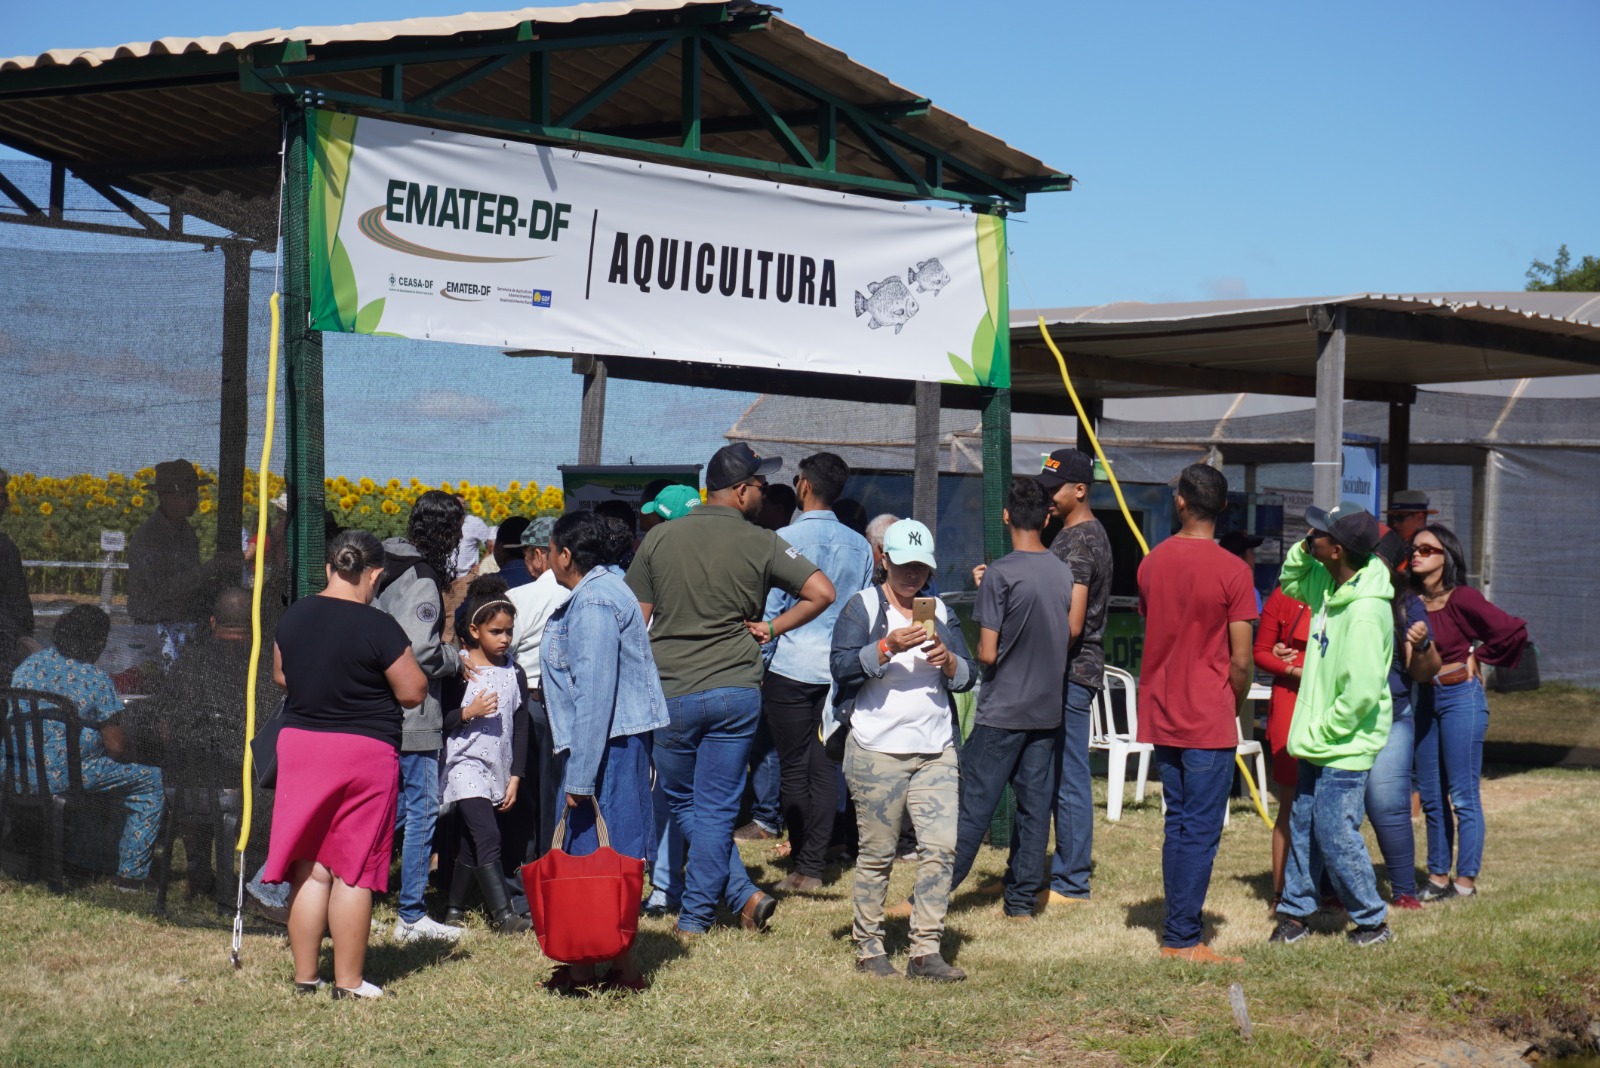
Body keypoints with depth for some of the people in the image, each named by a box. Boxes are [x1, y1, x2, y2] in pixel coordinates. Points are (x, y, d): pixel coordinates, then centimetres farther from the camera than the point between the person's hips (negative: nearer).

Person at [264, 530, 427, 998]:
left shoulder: (294, 616, 3)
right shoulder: (378, 627, -16)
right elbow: (413, 693, -11)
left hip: (299, 743, 5)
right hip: (365, 751, -5)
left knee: (309, 867, 12)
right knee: (354, 871, 3)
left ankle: (305, 975, 16)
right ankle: (348, 983, 7)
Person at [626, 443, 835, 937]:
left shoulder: (660, 538, 2)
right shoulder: (761, 544, -4)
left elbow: (635, 619, 4)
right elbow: (822, 592, -10)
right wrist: (771, 628, 3)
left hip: (669, 694, 1)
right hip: (736, 690, -1)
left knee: (683, 804, 16)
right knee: (716, 809, 7)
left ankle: (743, 894, 9)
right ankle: (696, 913, 10)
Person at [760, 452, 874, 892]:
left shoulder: (787, 539, -9)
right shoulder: (859, 546, 7)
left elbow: (770, 609, -8)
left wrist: (759, 664, 2)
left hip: (791, 669, -5)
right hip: (839, 670, 5)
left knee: (794, 769, 2)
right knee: (824, 767, 9)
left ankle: (801, 868, 3)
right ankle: (815, 864, 8)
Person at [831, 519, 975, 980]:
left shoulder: (940, 611, 17)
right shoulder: (862, 607, 3)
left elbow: (969, 676, 12)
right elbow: (841, 666, -10)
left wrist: (947, 660, -8)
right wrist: (887, 647, -22)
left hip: (936, 750, 4)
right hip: (876, 750, -4)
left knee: (942, 847, -6)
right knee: (877, 853, 1)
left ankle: (925, 951, -2)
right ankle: (869, 947, 12)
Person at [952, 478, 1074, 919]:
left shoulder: (1000, 574, -15)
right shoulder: (1064, 572, 3)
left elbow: (987, 654, -17)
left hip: (1002, 712, -5)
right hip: (1048, 708, 5)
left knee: (973, 805, -3)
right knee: (1035, 804, 8)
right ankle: (1023, 898, 11)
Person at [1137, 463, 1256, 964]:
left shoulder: (1152, 562, 4)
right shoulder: (1232, 570, -13)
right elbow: (1241, 660, -12)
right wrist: (1235, 708, 6)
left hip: (1162, 716, 6)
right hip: (1208, 720, -6)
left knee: (1177, 825, 14)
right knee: (1201, 832, -1)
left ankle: (1176, 929, 17)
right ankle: (1182, 939, 0)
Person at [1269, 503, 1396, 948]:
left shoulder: (1365, 612, -26)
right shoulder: (1329, 586, 2)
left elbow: (1362, 692, -27)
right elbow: (1291, 581, 26)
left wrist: (1323, 731, -17)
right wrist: (1302, 551, 5)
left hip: (1345, 745, -9)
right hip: (1319, 741, 9)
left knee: (1336, 833, -3)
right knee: (1303, 825, 15)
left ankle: (1372, 921, 12)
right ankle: (1296, 911, 26)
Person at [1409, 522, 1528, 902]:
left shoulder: (1462, 599, -14)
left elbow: (1513, 631, -17)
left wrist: (1477, 656, -6)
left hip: (1460, 697, -7)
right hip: (1426, 699, 7)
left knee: (1463, 796, -2)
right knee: (1431, 797, 11)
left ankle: (1466, 882, 4)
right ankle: (1438, 877, 20)